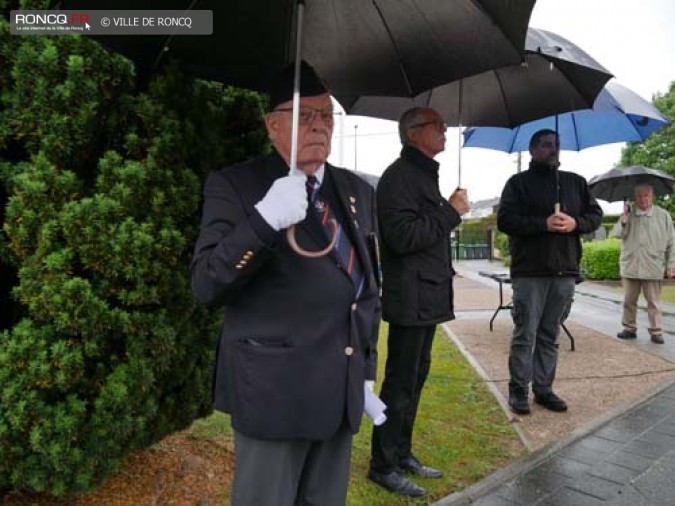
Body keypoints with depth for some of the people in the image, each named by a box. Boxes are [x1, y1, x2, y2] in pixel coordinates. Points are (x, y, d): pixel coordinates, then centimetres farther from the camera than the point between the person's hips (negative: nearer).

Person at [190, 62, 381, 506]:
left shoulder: (358, 192, 10)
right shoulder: (234, 185, -6)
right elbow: (207, 285, -14)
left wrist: (366, 368, 13)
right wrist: (263, 220, -28)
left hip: (341, 388, 6)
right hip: (274, 388, -5)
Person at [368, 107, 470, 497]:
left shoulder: (425, 174, 19)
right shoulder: (399, 175, -12)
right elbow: (402, 235, -23)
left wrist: (445, 272, 21)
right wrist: (451, 212, -15)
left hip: (428, 297, 10)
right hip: (410, 299, -10)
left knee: (416, 378, 16)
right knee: (400, 383, -2)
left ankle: (402, 454, 29)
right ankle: (384, 466, 12)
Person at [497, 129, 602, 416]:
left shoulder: (576, 182, 16)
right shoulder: (518, 182, 2)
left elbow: (596, 215, 14)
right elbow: (504, 220, -8)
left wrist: (575, 223, -8)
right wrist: (543, 223, -19)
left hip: (565, 272, 4)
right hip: (529, 272, -4)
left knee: (550, 335, 10)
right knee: (525, 335, -1)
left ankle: (543, 389, 20)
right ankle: (518, 390, 10)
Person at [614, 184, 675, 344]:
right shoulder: (629, 215, 6)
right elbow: (621, 235, -2)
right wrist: (623, 220, -17)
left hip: (653, 268, -2)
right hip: (630, 266, 2)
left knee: (653, 302, 4)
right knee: (629, 301, 10)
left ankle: (656, 331, 12)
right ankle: (629, 328, 22)